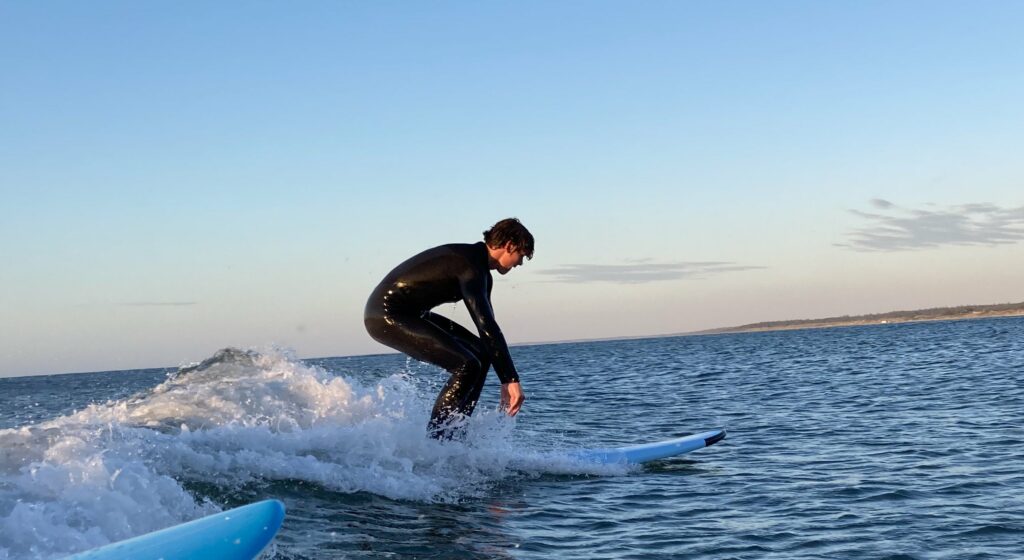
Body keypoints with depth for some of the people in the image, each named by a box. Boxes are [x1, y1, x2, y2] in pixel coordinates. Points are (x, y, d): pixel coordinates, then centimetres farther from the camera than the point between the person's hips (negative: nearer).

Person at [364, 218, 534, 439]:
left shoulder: (480, 271, 11)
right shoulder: (470, 266, -22)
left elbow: (487, 325, 16)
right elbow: (486, 326, -30)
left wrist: (505, 381, 14)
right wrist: (512, 379, -31)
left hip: (412, 314, 11)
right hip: (386, 317, -11)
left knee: (481, 353, 9)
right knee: (467, 366, -18)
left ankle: (454, 430, 7)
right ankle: (434, 438, -16)